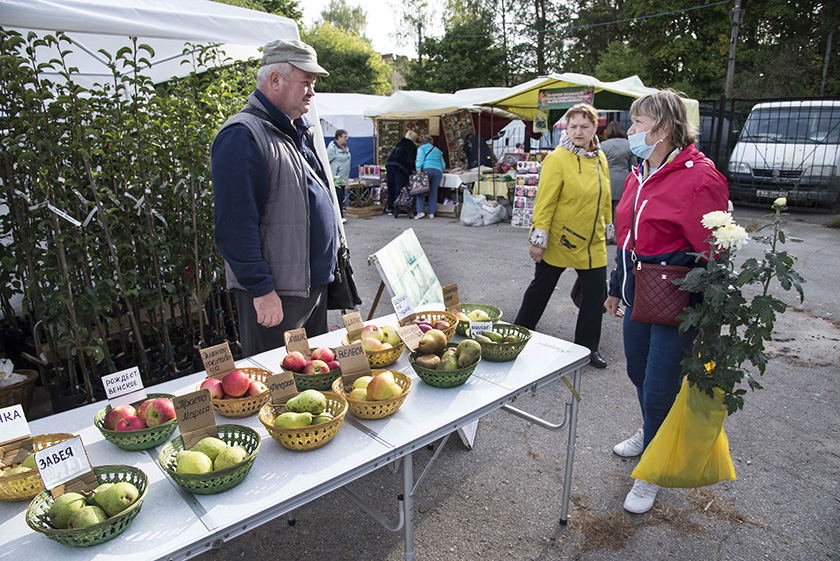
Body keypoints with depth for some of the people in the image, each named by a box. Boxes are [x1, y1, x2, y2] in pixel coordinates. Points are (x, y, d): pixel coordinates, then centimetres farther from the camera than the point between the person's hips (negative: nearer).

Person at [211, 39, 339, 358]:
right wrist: (262, 290, -22)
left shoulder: (299, 133, 16)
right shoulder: (243, 135, -15)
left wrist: (331, 259, 22)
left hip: (314, 283, 9)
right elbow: (235, 227, -21)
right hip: (275, 294, -9)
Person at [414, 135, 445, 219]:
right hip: (438, 170, 4)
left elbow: (420, 159, -4)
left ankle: (420, 211, -15)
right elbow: (443, 165, 26)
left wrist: (418, 169, -13)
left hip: (427, 169, -4)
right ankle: (431, 213, 1)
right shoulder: (437, 150, 31)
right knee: (434, 192, 6)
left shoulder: (422, 148, 16)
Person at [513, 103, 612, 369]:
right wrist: (538, 239, -19)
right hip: (559, 240, -6)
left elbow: (604, 198, 16)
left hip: (592, 242, 6)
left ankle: (588, 346, 23)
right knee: (541, 288, 8)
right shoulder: (557, 159, -13)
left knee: (596, 292, 7)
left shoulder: (600, 158, 7)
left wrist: (607, 227, 19)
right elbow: (544, 202, -16)